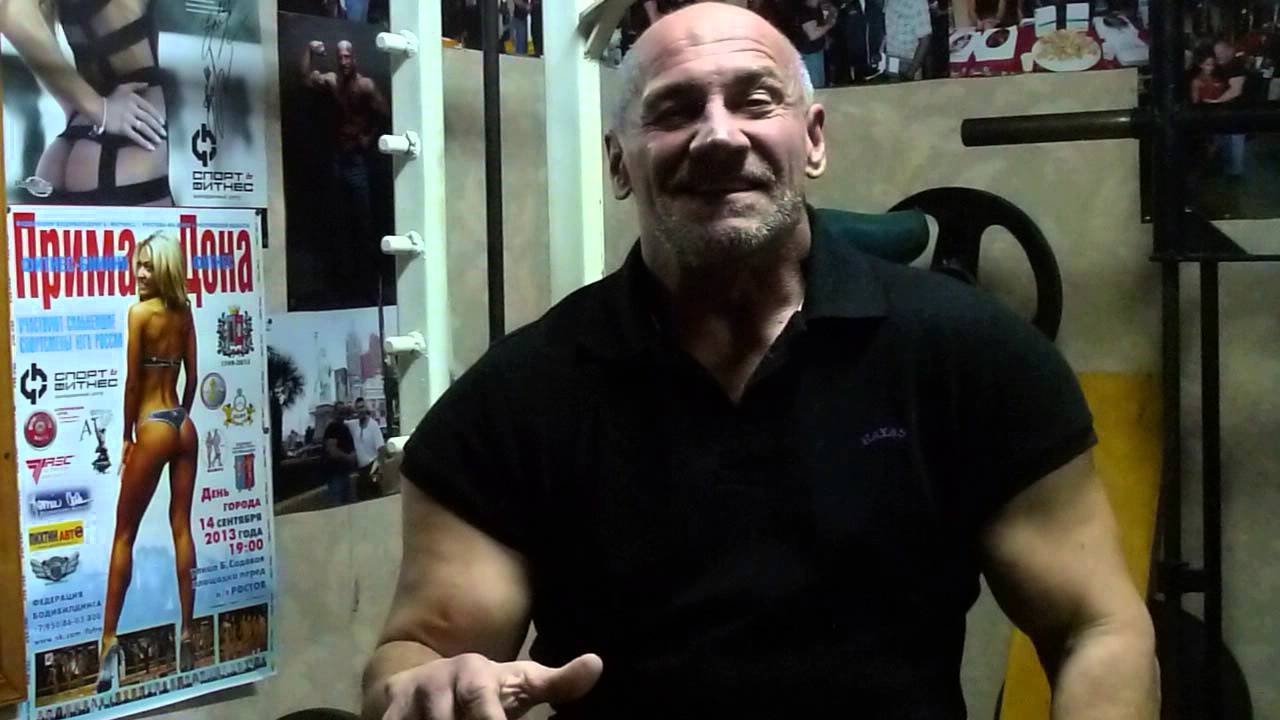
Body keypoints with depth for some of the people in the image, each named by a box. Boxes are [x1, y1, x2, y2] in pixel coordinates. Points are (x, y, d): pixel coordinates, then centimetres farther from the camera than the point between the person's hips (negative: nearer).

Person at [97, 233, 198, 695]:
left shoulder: (140, 312, -13)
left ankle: (109, 638, -1)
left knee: (124, 534, 1)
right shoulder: (184, 311, 6)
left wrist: (127, 436, -4)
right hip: (184, 426, 6)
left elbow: (132, 380, -12)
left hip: (153, 427, -6)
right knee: (181, 527, 9)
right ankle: (187, 633, 11)